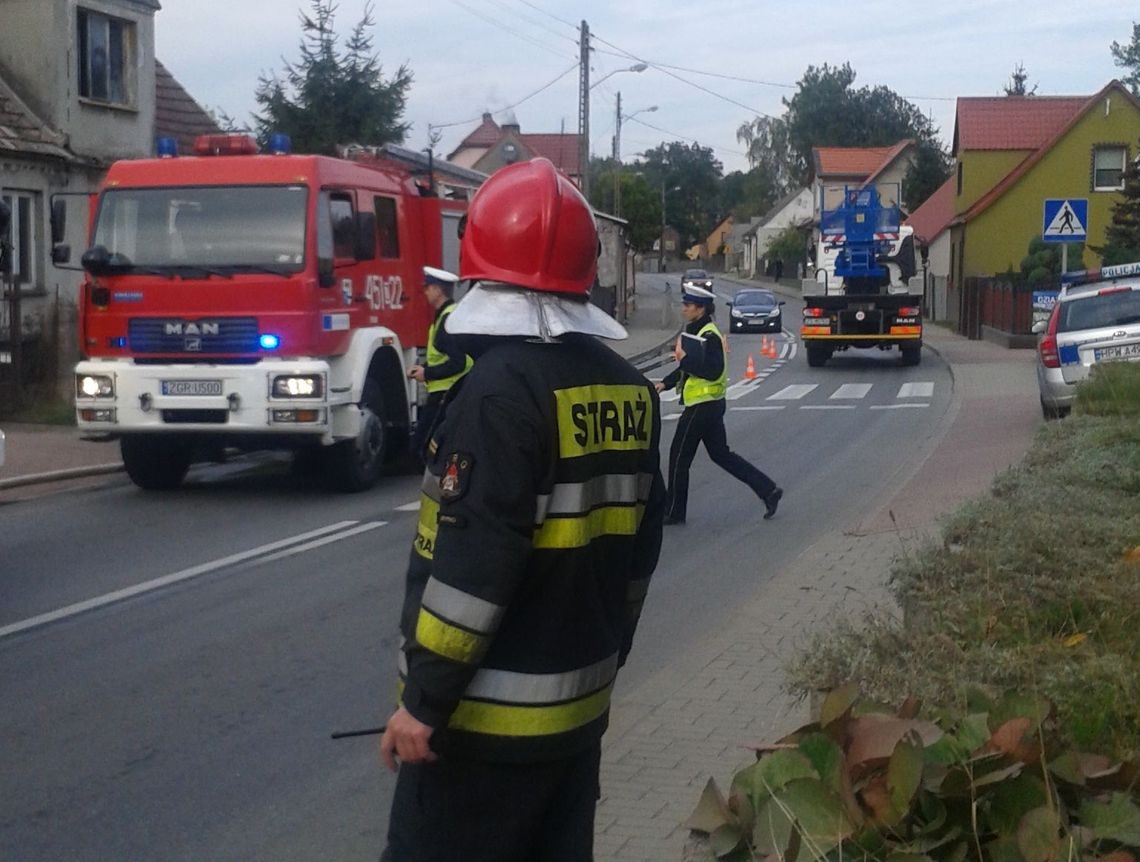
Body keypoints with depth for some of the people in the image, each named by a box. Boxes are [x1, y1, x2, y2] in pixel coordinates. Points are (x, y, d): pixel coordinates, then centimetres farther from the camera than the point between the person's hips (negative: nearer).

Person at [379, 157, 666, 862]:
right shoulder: (630, 389, 6)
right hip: (580, 703, 8)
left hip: (490, 715, -8)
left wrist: (425, 701, -15)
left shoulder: (504, 388, -18)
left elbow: (473, 566, -22)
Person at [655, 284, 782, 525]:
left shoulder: (709, 336, -17)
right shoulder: (694, 332, 14)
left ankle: (673, 511, 10)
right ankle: (768, 490, 15)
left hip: (702, 407, -10)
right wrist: (665, 383, 11)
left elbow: (713, 371, -26)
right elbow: (690, 367, 23)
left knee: (679, 457, 0)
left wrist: (684, 359, -24)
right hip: (710, 406, 10)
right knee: (720, 454, 15)